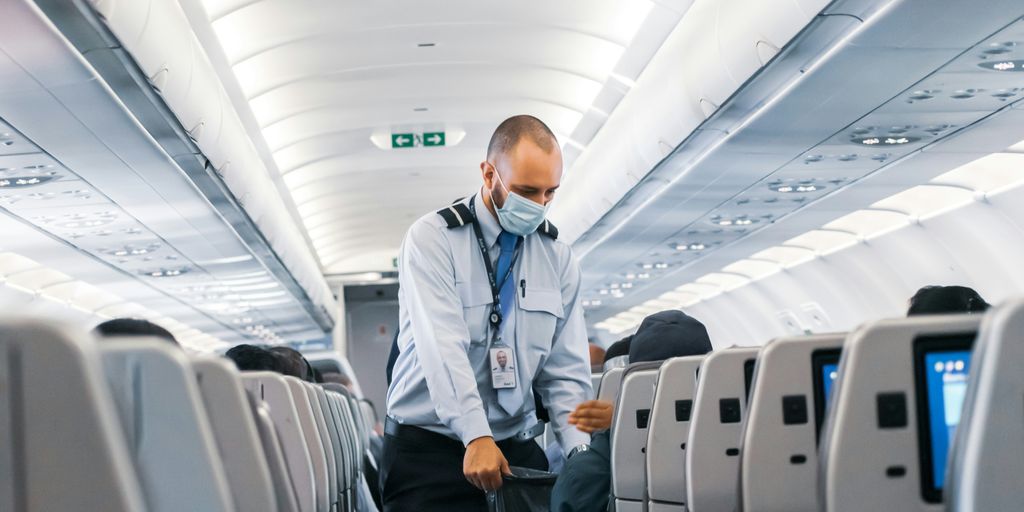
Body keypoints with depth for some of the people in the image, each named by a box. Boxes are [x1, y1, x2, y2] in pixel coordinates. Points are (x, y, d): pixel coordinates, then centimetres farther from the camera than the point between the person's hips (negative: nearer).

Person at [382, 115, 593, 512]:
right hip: (429, 447, -3)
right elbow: (443, 348, -19)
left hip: (516, 448, 3)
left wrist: (579, 453, -12)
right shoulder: (431, 239, -6)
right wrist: (476, 437, -30)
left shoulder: (557, 256, 7)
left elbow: (566, 371, 3)